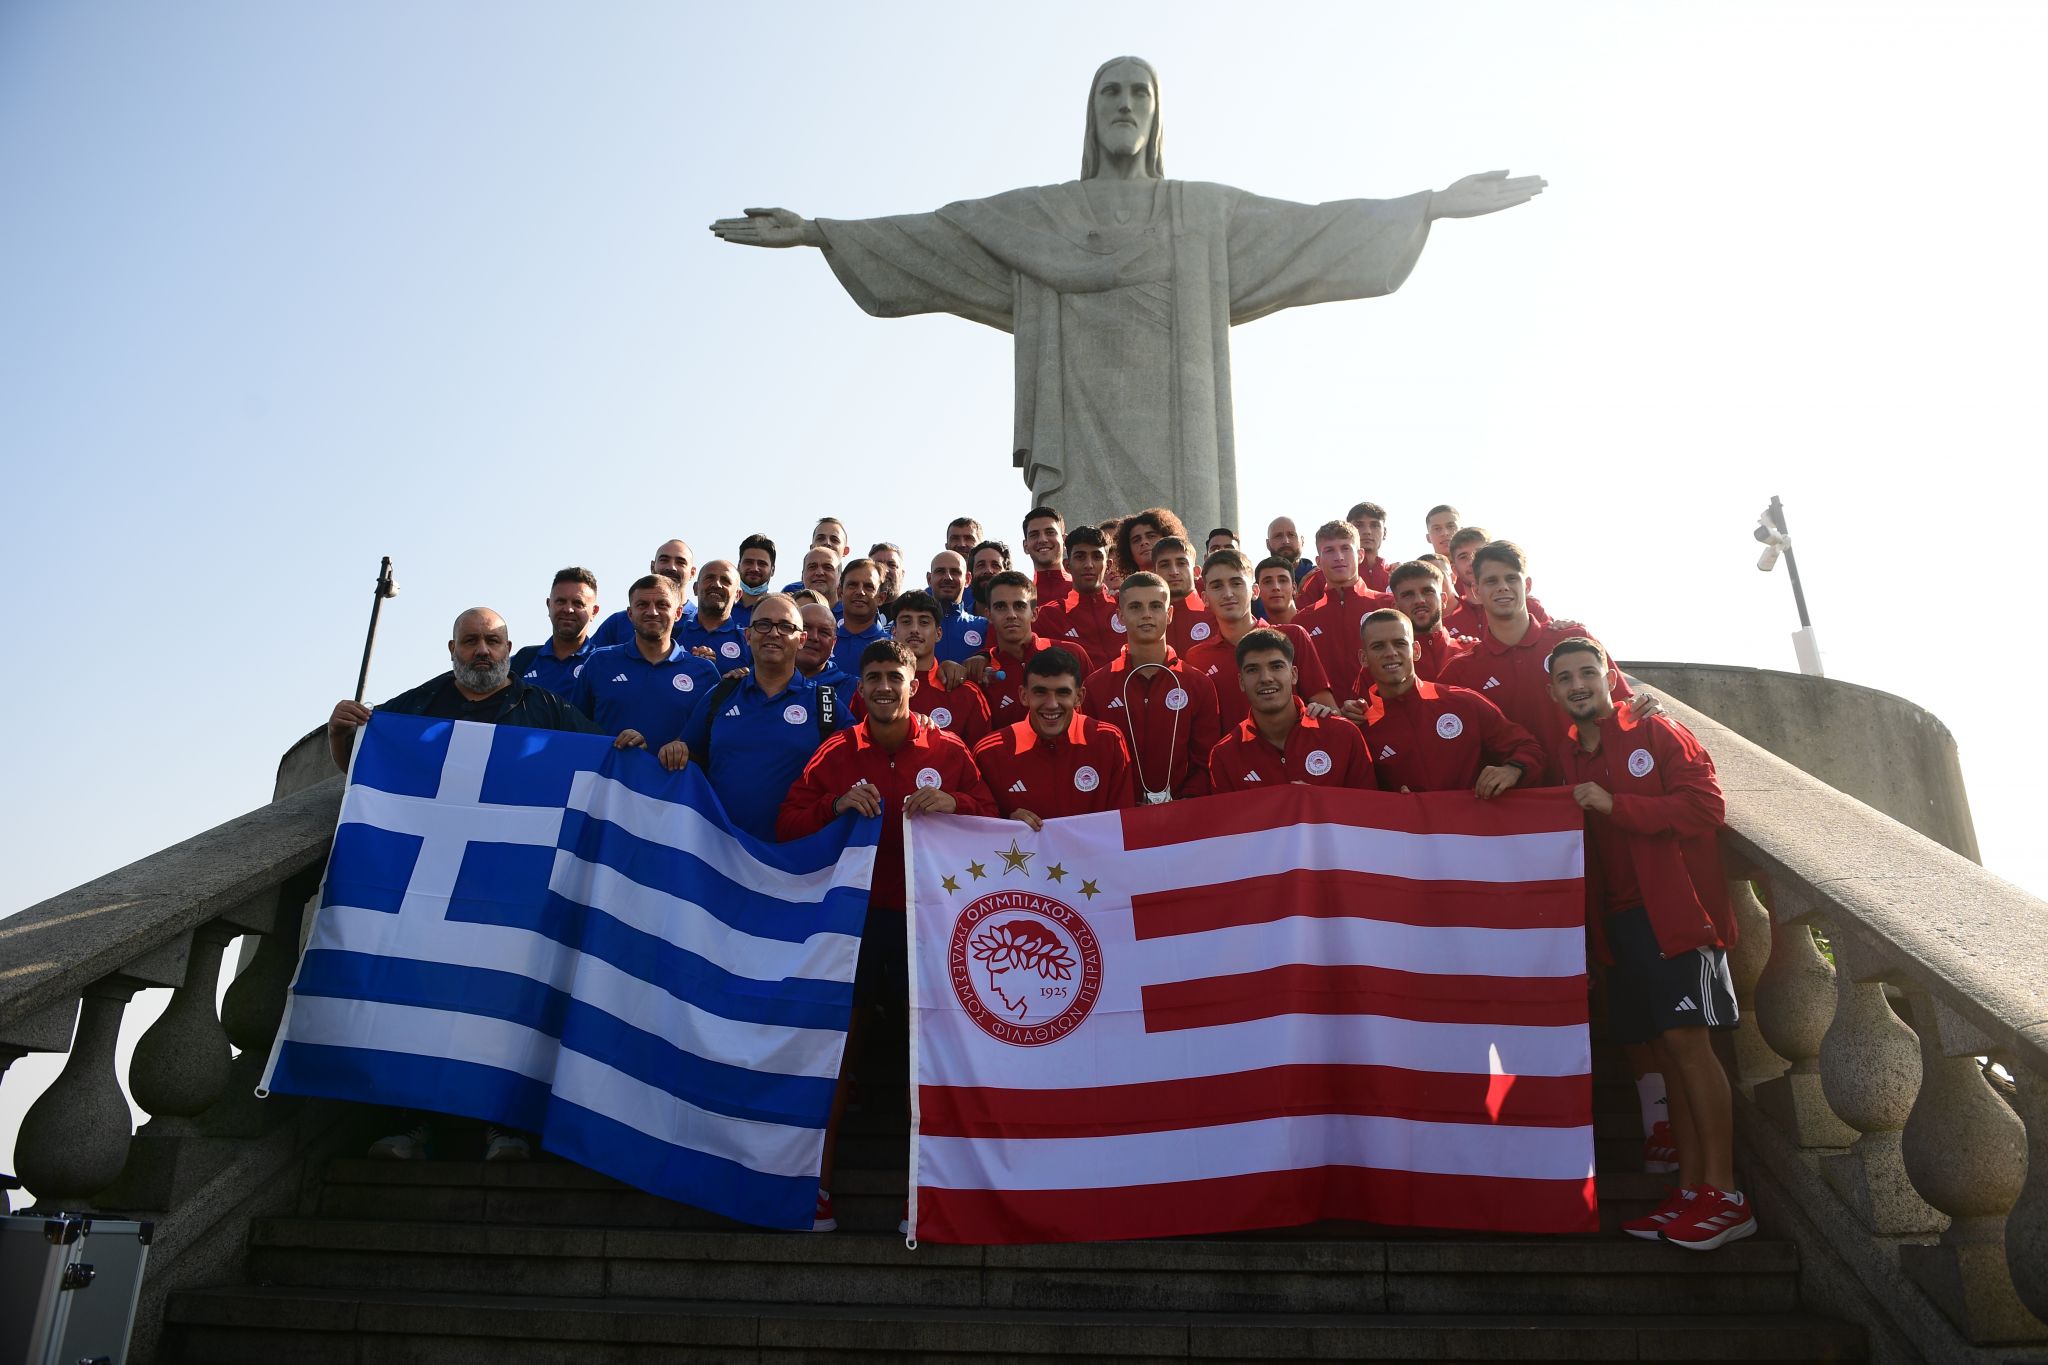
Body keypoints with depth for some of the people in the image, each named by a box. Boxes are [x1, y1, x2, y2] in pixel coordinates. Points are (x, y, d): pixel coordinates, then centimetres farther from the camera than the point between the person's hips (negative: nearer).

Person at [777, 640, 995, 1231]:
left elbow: (991, 815, 5)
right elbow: (788, 823, 3)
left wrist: (953, 802, -15)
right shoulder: (836, 752, 6)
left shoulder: (948, 749, 5)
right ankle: (818, 1183, 13)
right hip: (852, 911, 0)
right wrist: (837, 806, -15)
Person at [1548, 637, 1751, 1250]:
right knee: (1665, 1049, 8)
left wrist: (1616, 805, -16)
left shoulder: (1657, 733, -1)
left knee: (1687, 1040, -10)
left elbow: (1705, 805, -13)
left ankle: (1724, 1195, -3)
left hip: (1677, 912, -6)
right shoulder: (1569, 760, 16)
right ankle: (1691, 1188, 14)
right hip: (1619, 920, 6)